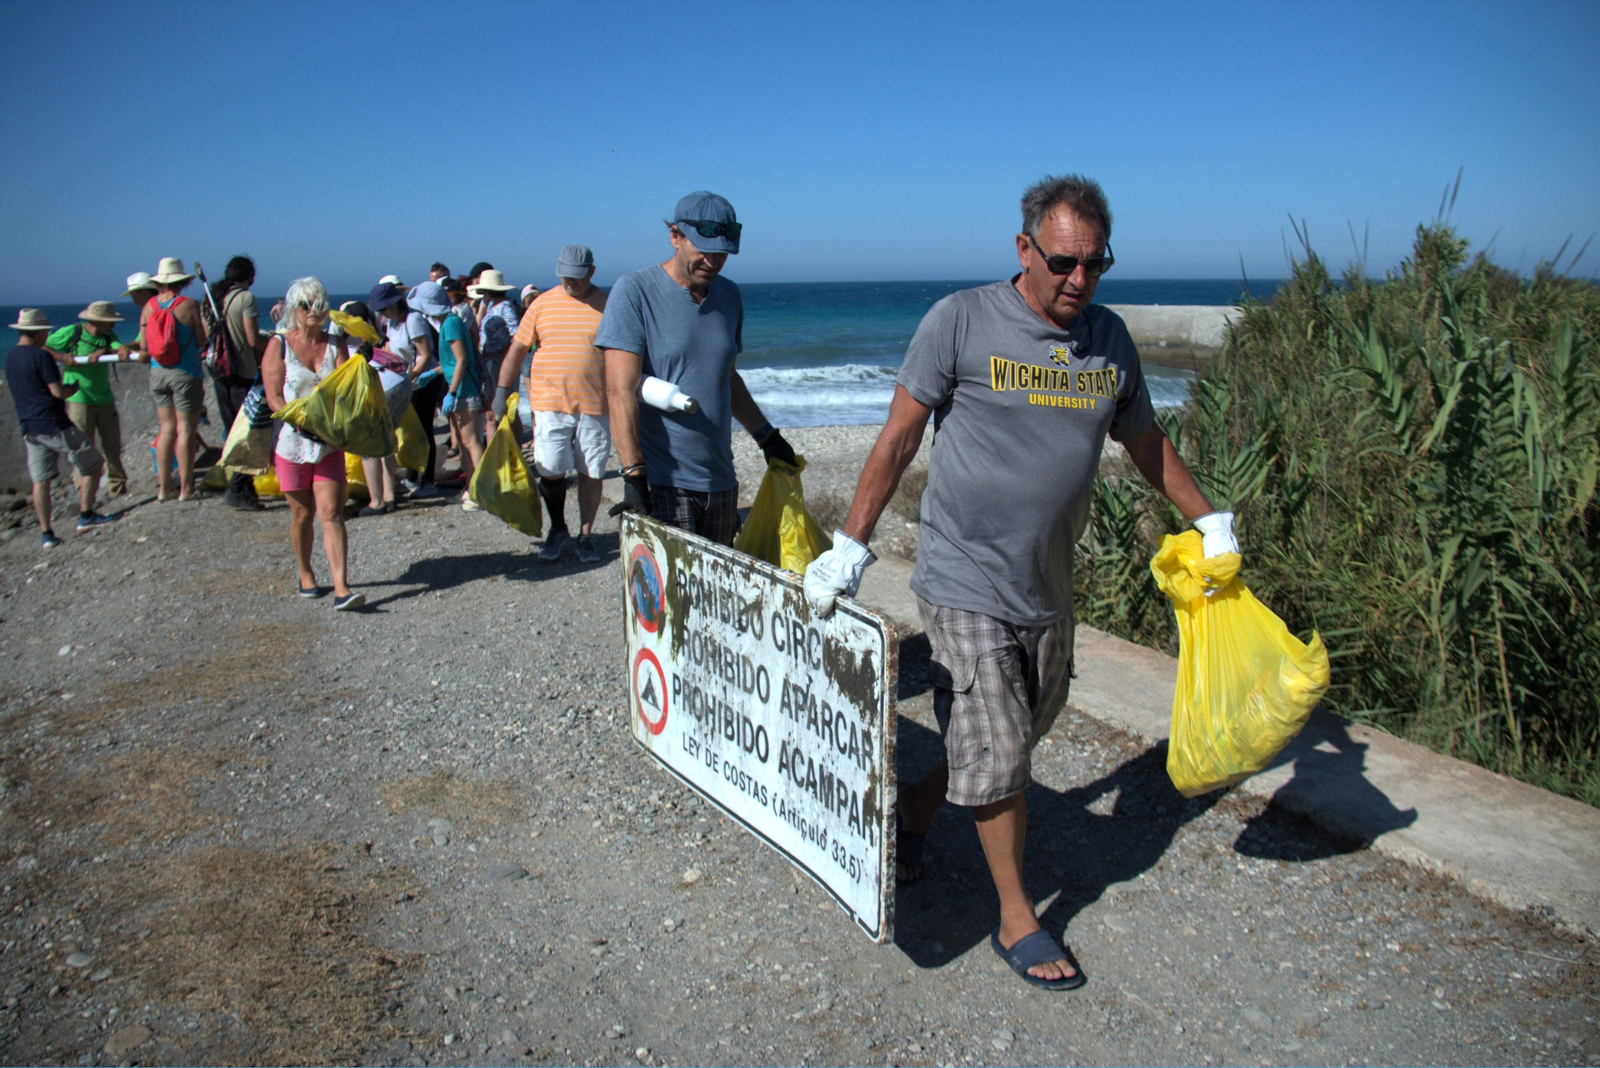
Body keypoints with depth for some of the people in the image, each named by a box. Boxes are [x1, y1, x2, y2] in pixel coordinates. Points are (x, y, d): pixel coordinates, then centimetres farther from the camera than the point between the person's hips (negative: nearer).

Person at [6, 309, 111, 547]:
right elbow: (58, 391, -17)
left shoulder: (9, 357, 12)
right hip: (54, 424, -8)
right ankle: (86, 516, 6)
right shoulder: (41, 356, -12)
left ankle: (46, 533, 2)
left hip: (29, 427, 8)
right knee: (92, 463, 7)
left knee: (40, 480, 5)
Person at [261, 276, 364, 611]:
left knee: (332, 514, -6)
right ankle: (306, 575, 31)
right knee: (301, 514, 10)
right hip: (292, 442, -1)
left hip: (329, 443, 1)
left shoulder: (335, 345, 5)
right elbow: (274, 397, -8)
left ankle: (341, 589, -12)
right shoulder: (279, 345, -1)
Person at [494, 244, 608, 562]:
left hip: (595, 404, -1)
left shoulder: (607, 306, 2)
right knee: (550, 471, 1)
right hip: (549, 403, 1)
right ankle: (557, 529, 22)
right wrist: (502, 391, 6)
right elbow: (517, 348, 9)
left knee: (591, 473, 5)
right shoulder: (543, 304, 5)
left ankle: (586, 535, 18)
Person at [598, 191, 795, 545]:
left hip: (720, 480, 6)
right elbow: (621, 391, -14)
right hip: (662, 485, -6)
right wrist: (634, 476, -21)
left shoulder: (729, 296, 12)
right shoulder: (634, 292, -7)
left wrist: (767, 437, 27)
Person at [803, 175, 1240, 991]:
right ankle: (1017, 920, 20)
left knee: (1017, 735, 17)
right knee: (997, 753, 1)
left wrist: (1209, 519, 25)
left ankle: (915, 809, 43)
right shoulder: (961, 321, -10)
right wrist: (851, 544, -13)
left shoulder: (1110, 340, 6)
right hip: (964, 585, -5)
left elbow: (1145, 441, 20)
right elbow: (898, 438, -8)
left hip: (1047, 589, 6)